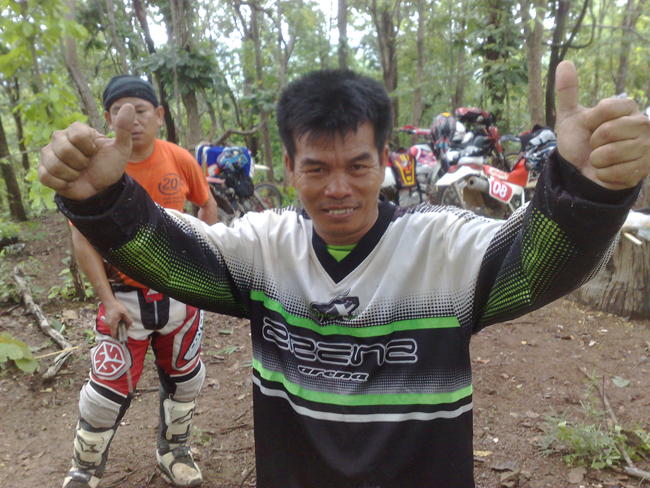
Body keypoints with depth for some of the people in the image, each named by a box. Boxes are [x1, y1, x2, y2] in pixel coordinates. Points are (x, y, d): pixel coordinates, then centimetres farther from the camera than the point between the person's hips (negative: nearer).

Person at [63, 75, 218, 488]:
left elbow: (208, 205, 9)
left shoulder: (180, 159, -7)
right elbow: (83, 238, -9)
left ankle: (174, 449, 41)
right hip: (126, 294, -2)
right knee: (110, 387, 1)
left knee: (185, 377, 16)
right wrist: (108, 299, -13)